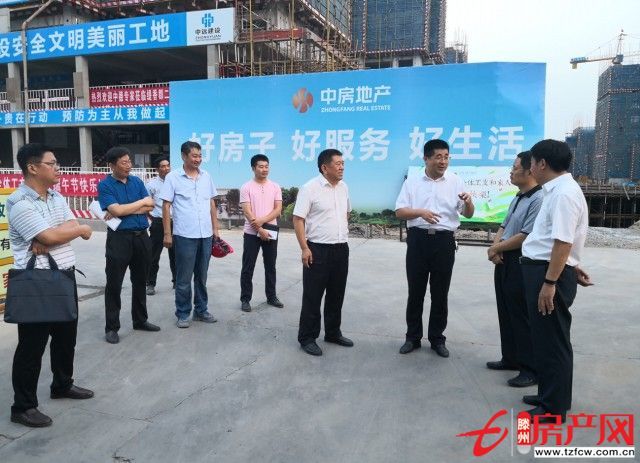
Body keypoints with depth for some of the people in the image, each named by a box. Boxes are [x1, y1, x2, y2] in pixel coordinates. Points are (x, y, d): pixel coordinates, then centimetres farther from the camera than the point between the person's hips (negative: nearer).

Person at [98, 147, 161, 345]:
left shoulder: (137, 181, 9)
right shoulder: (105, 185, -5)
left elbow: (150, 207, 0)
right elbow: (116, 210, -17)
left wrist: (125, 210, -12)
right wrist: (142, 202, -7)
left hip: (142, 237, 5)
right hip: (119, 238, -5)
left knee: (140, 281, 14)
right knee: (114, 284, 2)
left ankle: (140, 320, 28)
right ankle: (111, 328, 12)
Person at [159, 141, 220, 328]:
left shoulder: (206, 176, 8)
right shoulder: (173, 177, -4)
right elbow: (166, 206, -4)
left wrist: (215, 228, 11)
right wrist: (167, 234, -7)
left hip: (206, 235, 4)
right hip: (184, 236, -4)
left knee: (201, 276, 14)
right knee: (184, 278, 4)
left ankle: (201, 310, 26)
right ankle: (183, 314, 17)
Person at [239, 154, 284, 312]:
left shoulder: (275, 187, 5)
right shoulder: (246, 187, -4)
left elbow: (278, 209, -2)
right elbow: (247, 212, -10)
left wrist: (262, 221, -16)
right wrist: (260, 230, -16)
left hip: (271, 232, 3)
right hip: (252, 233, -3)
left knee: (270, 266, 11)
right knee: (248, 268, 3)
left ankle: (271, 297, 23)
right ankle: (245, 299, 12)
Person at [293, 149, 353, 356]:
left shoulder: (344, 187, 9)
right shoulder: (310, 188, -12)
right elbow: (298, 219, -13)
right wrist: (304, 248, -17)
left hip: (341, 249, 7)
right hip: (318, 249, -6)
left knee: (336, 294, 16)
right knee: (312, 296, 2)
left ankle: (333, 333, 30)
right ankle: (307, 338, 14)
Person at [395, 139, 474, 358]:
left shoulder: (456, 182, 4)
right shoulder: (412, 182, 3)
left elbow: (468, 215, 5)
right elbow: (399, 211, -2)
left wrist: (468, 203, -18)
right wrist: (421, 212, -20)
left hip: (444, 241, 0)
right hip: (418, 239, 0)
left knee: (440, 293, 8)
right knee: (415, 291, 7)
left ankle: (437, 339, 22)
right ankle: (413, 337, 21)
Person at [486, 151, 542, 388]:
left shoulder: (538, 199, -18)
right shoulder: (518, 197, 14)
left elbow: (525, 236, -22)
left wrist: (496, 248, -10)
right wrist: (495, 248, -3)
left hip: (522, 265, -10)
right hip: (504, 262, 10)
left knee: (522, 317, -1)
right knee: (506, 313, 17)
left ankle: (531, 369, 11)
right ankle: (511, 358, 30)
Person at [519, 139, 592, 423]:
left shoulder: (564, 193, -19)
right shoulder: (558, 190, 13)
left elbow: (563, 242, -25)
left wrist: (550, 283, -25)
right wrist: (573, 267, 28)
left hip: (550, 273, -10)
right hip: (544, 271, 10)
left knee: (552, 341, 2)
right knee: (545, 339, 19)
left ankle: (554, 408, 17)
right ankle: (550, 395, 34)